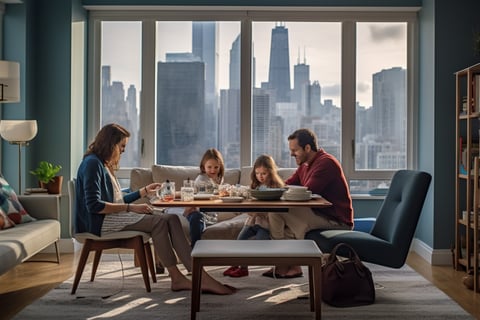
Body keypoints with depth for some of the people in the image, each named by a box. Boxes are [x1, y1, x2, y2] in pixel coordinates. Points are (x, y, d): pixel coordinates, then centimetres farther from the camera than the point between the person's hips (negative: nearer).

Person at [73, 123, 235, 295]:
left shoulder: (103, 164, 21)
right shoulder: (92, 163, -9)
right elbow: (94, 205, -19)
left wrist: (144, 191, 21)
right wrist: (131, 208, -18)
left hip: (114, 216, 9)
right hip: (101, 223, -9)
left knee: (171, 219, -12)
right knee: (159, 222, -26)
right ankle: (176, 277, -19)